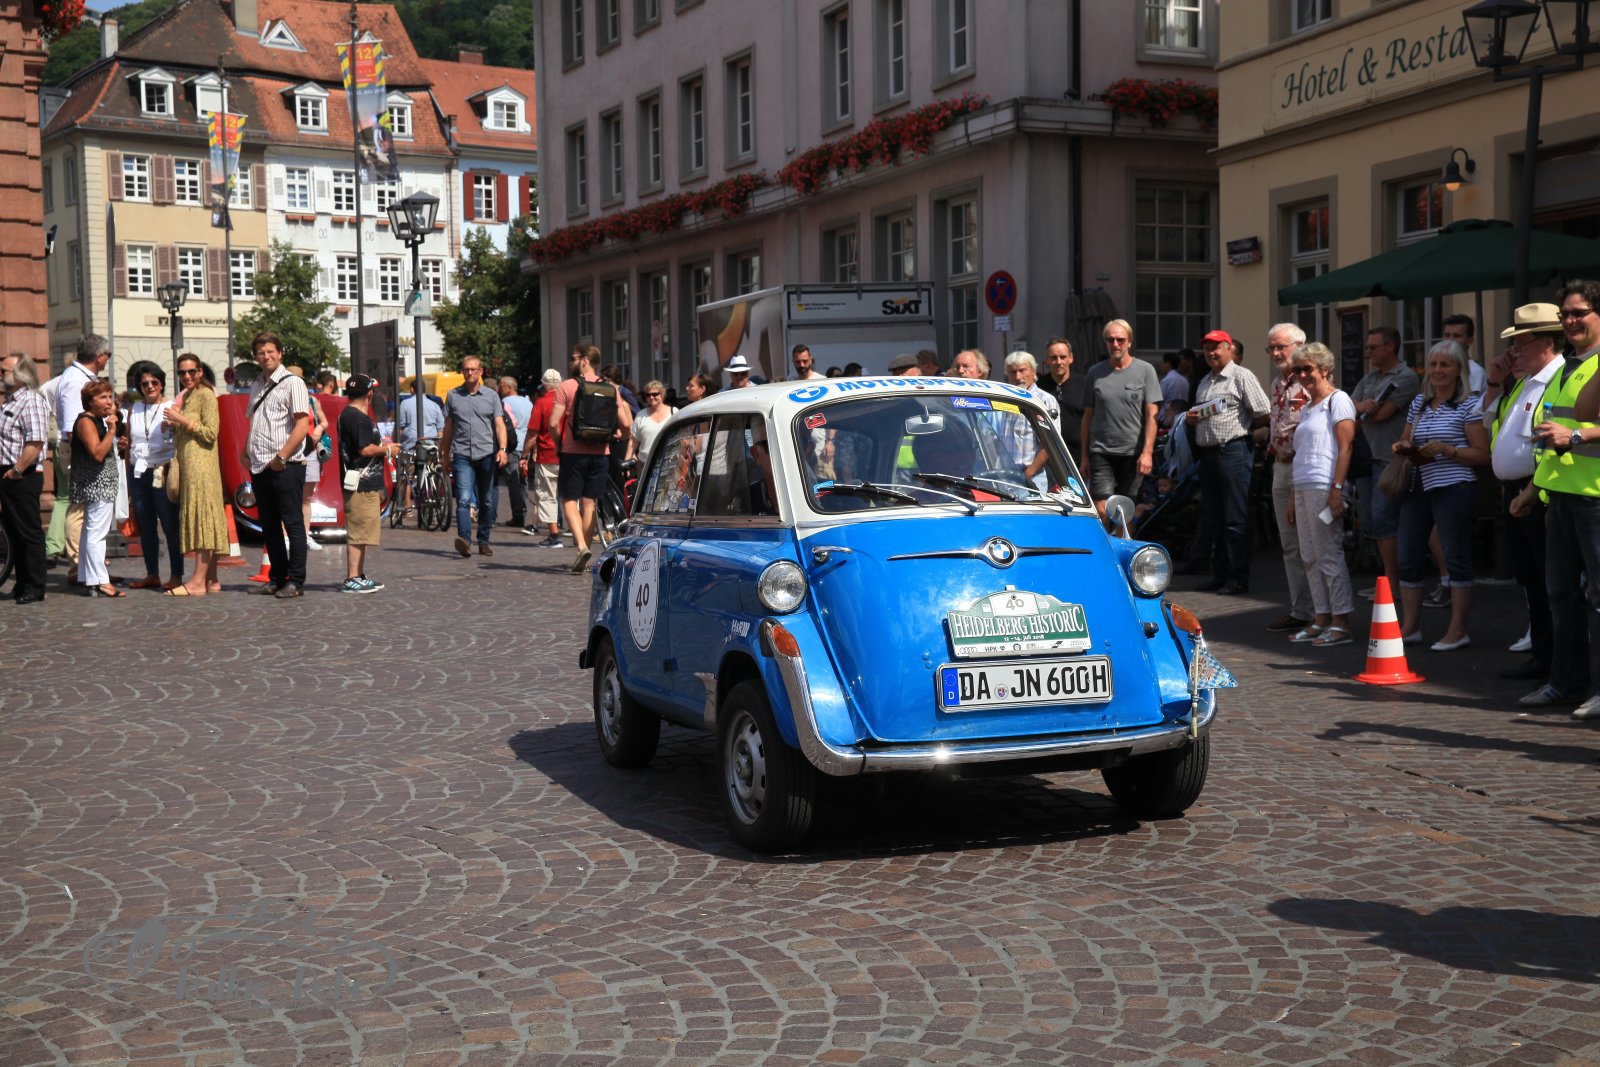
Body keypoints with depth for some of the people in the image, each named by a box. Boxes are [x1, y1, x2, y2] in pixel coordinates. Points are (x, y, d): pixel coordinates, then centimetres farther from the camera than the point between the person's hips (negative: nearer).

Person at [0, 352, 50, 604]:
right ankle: (22, 584, 21)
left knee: (29, 533, -3)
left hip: (23, 477, -10)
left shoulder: (32, 402, -14)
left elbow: (35, 444, -22)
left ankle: (34, 588, 3)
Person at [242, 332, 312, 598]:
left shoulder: (292, 383, -6)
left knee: (293, 523, -3)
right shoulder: (256, 386, 17)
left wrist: (281, 457, -18)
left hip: (286, 466, -8)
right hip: (260, 467, 8)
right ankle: (276, 578, 18)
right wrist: (246, 453, 12)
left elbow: (302, 425, -13)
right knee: (269, 526, 11)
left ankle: (296, 581, -1)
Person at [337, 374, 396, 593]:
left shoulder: (346, 415, 17)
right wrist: (387, 449, -7)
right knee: (358, 533, -9)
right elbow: (365, 450, -21)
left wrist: (381, 445, 20)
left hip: (363, 485, 11)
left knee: (360, 533, 16)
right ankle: (352, 579, -8)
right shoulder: (358, 418, -15)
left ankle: (358, 576, 22)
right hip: (362, 485, -11)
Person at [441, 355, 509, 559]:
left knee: (486, 502, 7)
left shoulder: (491, 396, 8)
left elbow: (499, 424, 1)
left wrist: (502, 448, -13)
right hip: (462, 455, -1)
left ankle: (483, 541, 17)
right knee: (464, 499, -16)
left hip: (486, 454, 1)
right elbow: (448, 427, 15)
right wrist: (445, 454, 15)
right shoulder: (453, 396, 10)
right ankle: (464, 539, -28)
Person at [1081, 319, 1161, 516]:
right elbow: (1088, 416, 12)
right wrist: (1084, 455, 8)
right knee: (1101, 511, -9)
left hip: (1133, 453, -1)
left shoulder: (1145, 370, 3)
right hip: (1101, 452, 1)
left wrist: (1147, 452, -10)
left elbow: (1151, 415, -1)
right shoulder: (1095, 372, 8)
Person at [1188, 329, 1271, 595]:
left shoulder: (1241, 376, -5)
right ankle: (1220, 575, 19)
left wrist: (1240, 428, -2)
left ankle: (1239, 578, -2)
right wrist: (1190, 419, 9)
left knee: (1235, 520, -6)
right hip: (1207, 453, 8)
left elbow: (1265, 415, -11)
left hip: (1232, 450, -8)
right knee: (1214, 519, 12)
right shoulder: (1205, 382, 20)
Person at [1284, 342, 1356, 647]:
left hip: (1324, 487, -9)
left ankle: (1341, 623, -5)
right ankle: (1321, 618, 13)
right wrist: (1293, 499, 19)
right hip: (1302, 488, 9)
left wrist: (1336, 490, -20)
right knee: (1310, 557, 8)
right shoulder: (1306, 407, 21)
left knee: (1329, 555, -8)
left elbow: (1345, 448, -11)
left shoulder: (1338, 400, -3)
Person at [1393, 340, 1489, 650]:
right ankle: (1410, 627, 17)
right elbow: (1405, 441, 24)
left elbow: (1482, 454, -7)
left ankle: (1458, 631, 6)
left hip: (1453, 488, -6)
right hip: (1417, 488, 7)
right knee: (1408, 558, 6)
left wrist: (1447, 450, -18)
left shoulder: (1467, 406, -4)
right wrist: (1402, 448, 1)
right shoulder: (1419, 403, 14)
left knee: (1456, 558, -1)